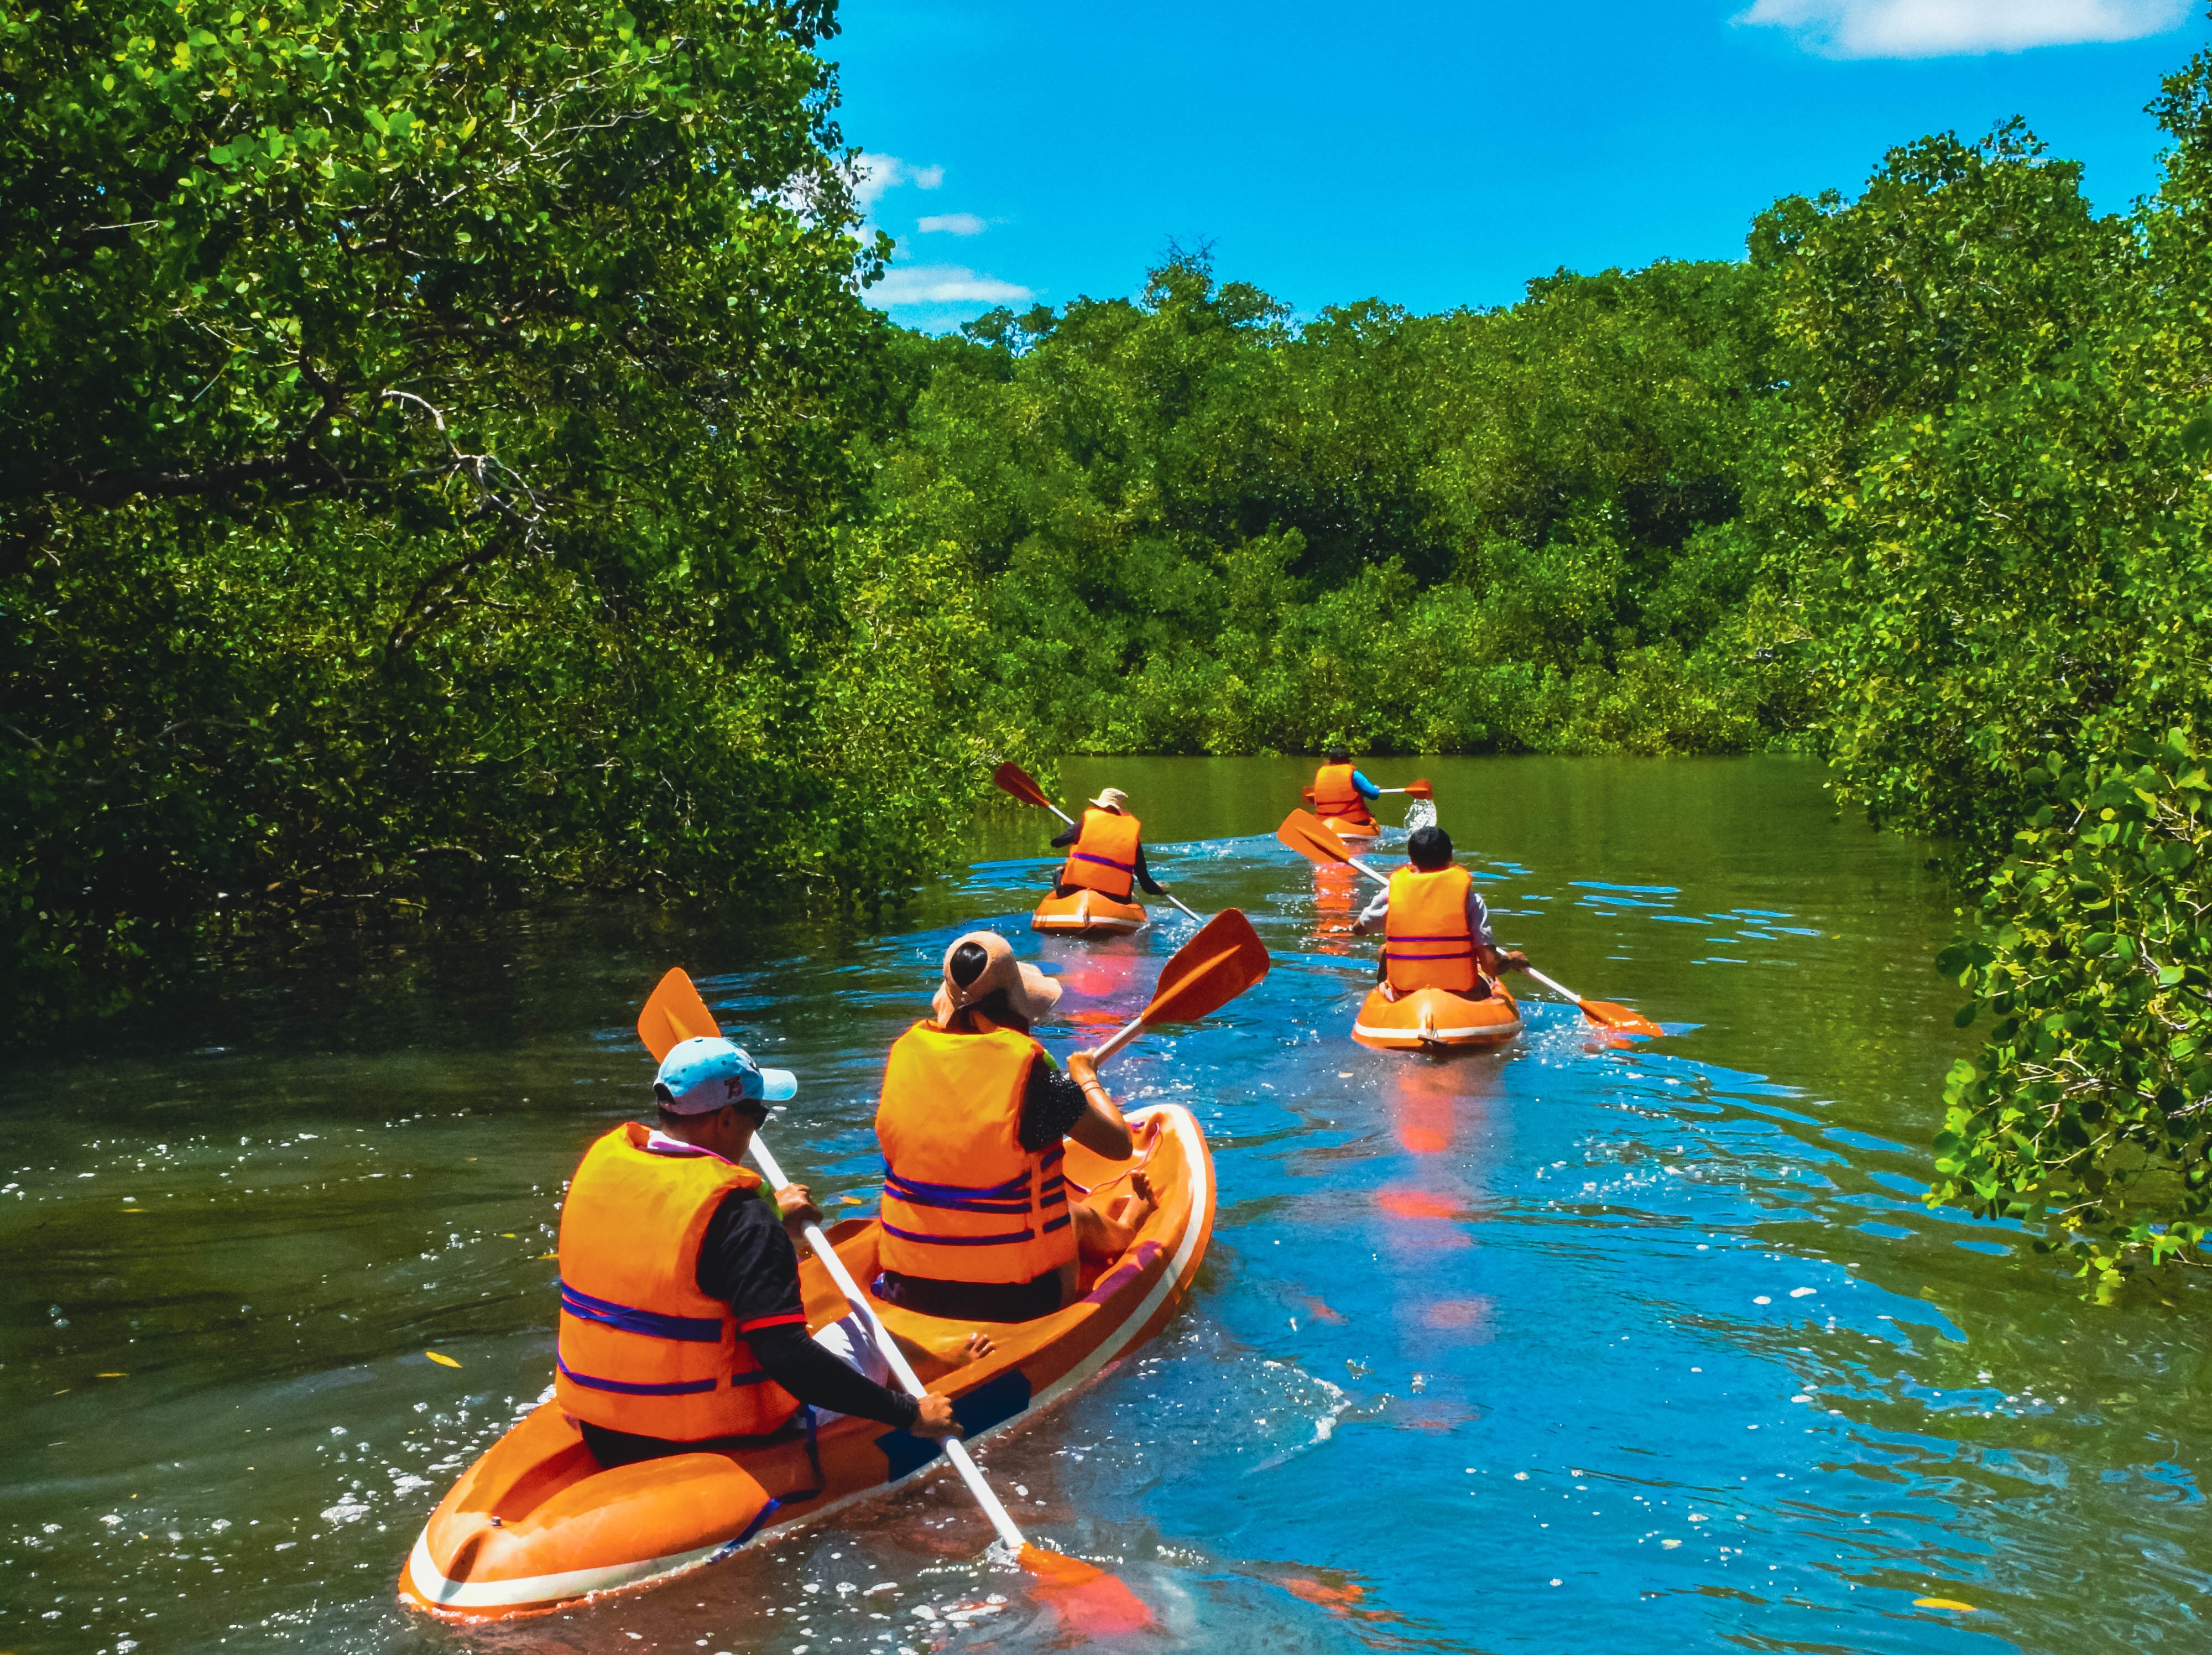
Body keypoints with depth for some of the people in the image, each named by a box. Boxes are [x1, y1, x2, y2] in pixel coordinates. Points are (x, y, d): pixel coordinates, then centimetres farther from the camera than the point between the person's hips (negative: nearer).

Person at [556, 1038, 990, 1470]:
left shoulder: (601, 1160, -2)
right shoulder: (736, 1211, -23)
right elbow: (786, 1355, -27)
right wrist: (909, 1414, -20)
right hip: (712, 1445, -7)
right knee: (859, 1328, 14)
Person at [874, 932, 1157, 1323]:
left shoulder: (907, 1049, -7)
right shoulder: (1028, 1066, -20)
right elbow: (1118, 1144, -11)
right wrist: (1086, 1077, 8)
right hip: (1013, 1299, -4)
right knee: (1081, 1216, 27)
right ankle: (1124, 1230, 60)